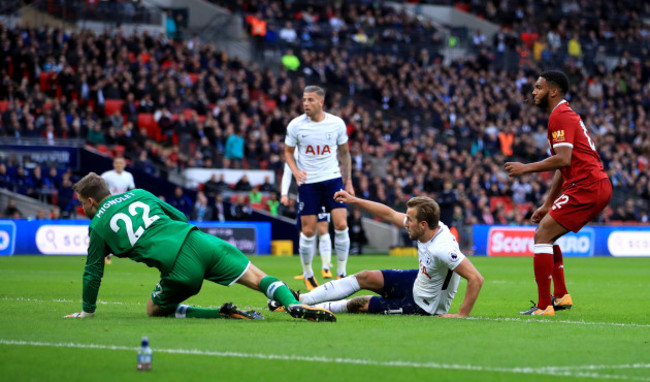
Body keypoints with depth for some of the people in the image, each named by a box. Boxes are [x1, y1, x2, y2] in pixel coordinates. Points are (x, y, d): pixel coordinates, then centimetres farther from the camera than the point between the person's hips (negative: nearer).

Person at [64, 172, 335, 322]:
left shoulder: (98, 226, 12)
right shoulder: (137, 194, 23)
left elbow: (93, 273, 16)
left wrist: (86, 311, 29)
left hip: (180, 270, -4)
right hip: (198, 241, 4)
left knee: (154, 310, 19)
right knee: (258, 279, 9)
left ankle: (221, 314, -2)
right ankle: (294, 305, -19)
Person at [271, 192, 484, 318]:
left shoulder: (442, 248, -37)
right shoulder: (428, 227, -11)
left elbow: (476, 278, -40)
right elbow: (389, 214, 2)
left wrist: (462, 314, -36)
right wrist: (354, 200, 5)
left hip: (423, 306, -8)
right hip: (418, 280, 8)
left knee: (361, 303, -4)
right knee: (365, 277, 7)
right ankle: (299, 299, 13)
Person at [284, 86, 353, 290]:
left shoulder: (337, 124, -2)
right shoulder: (296, 125, -5)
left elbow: (344, 152, 11)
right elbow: (288, 151, 7)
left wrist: (348, 181, 11)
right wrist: (296, 171, -12)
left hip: (333, 179, 1)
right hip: (308, 182, -1)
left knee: (341, 225, -10)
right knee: (308, 231, -2)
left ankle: (341, 273, 3)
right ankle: (307, 274, 17)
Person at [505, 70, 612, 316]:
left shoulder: (560, 116, -9)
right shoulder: (566, 114, 24)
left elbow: (563, 159, -22)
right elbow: (563, 169, 26)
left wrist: (526, 168, -14)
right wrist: (547, 206, 24)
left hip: (586, 187, -10)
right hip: (599, 187, 10)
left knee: (542, 236, -11)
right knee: (547, 234, 20)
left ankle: (544, 307, -13)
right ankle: (561, 296, 19)